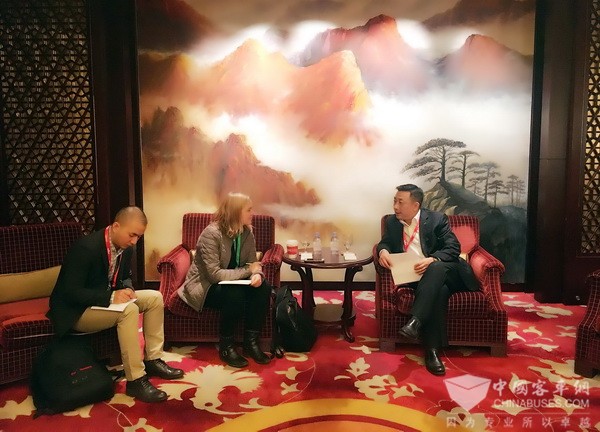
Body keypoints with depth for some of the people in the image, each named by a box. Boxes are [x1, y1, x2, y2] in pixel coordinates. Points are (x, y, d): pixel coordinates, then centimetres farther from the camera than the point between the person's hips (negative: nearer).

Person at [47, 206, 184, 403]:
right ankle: (135, 380, -24)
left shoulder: (126, 248, -3)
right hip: (76, 311, -8)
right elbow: (70, 292, -27)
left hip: (106, 301, 8)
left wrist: (127, 289, -10)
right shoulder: (86, 247, -27)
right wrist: (111, 297, -33)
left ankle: (153, 360, 3)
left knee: (154, 297, -4)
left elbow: (125, 276, 13)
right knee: (129, 310, -32)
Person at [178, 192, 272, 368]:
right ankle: (226, 346, -13)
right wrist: (248, 271, -22)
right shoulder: (211, 233, -23)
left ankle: (251, 342, -9)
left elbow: (252, 263, 0)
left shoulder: (247, 232, -2)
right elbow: (214, 274, -29)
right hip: (205, 286, -6)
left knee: (263, 288, -21)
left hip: (230, 283, 7)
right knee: (235, 295, -36)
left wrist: (257, 274, -25)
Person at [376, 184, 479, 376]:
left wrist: (432, 260, -24)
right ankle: (432, 349, -35)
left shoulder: (437, 219, 2)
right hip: (413, 276, 1)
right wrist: (383, 250, -12)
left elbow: (454, 248, -6)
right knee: (438, 290, -33)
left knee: (435, 270, -37)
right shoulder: (392, 222, 13)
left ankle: (415, 321, -44)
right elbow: (385, 242, 14)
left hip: (443, 270, -1)